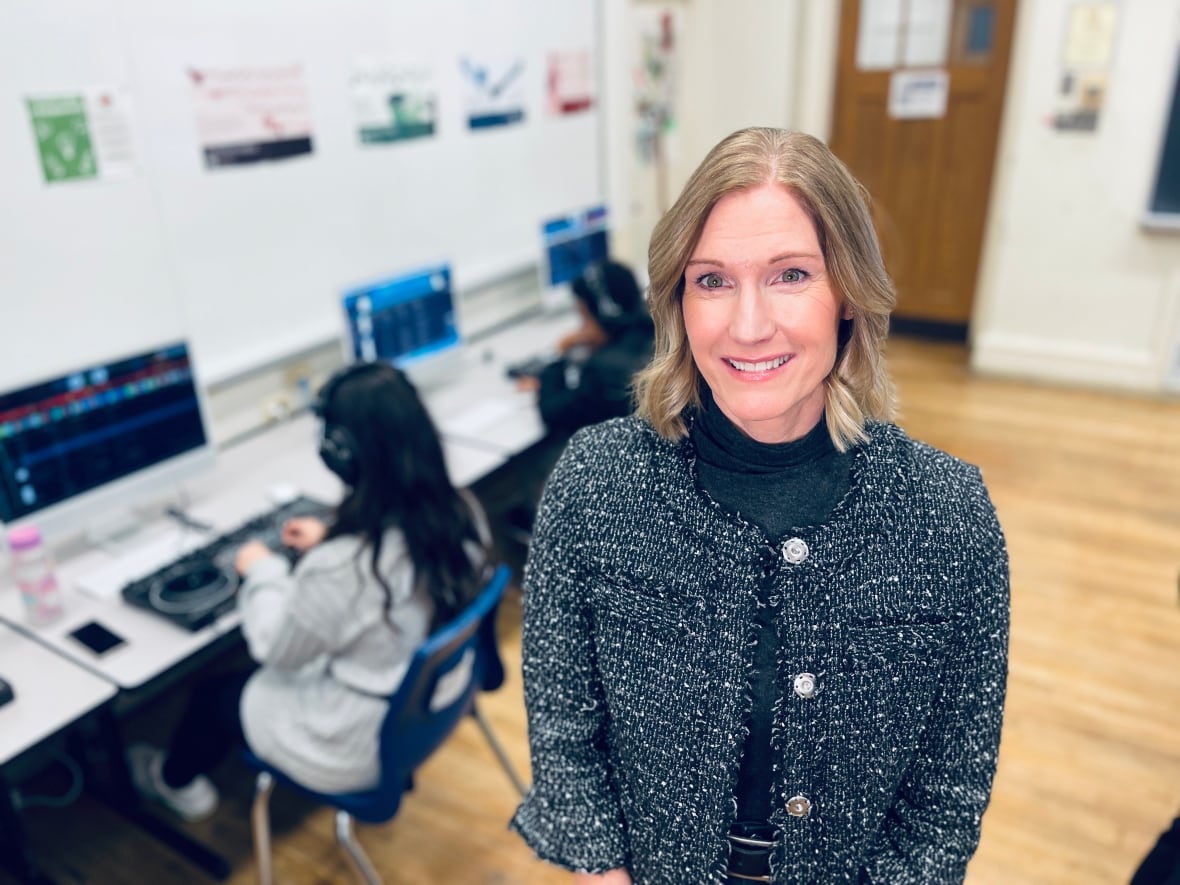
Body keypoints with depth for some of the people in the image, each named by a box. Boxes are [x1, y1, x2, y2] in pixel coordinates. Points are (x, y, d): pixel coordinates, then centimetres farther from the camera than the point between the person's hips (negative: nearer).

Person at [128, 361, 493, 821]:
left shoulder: (339, 567, -37)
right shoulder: (462, 512, -17)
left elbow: (278, 648, -15)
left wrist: (262, 571, 0)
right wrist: (330, 541, 11)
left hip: (359, 751, -6)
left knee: (213, 692, 21)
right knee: (253, 673, 27)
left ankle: (174, 780, 54)